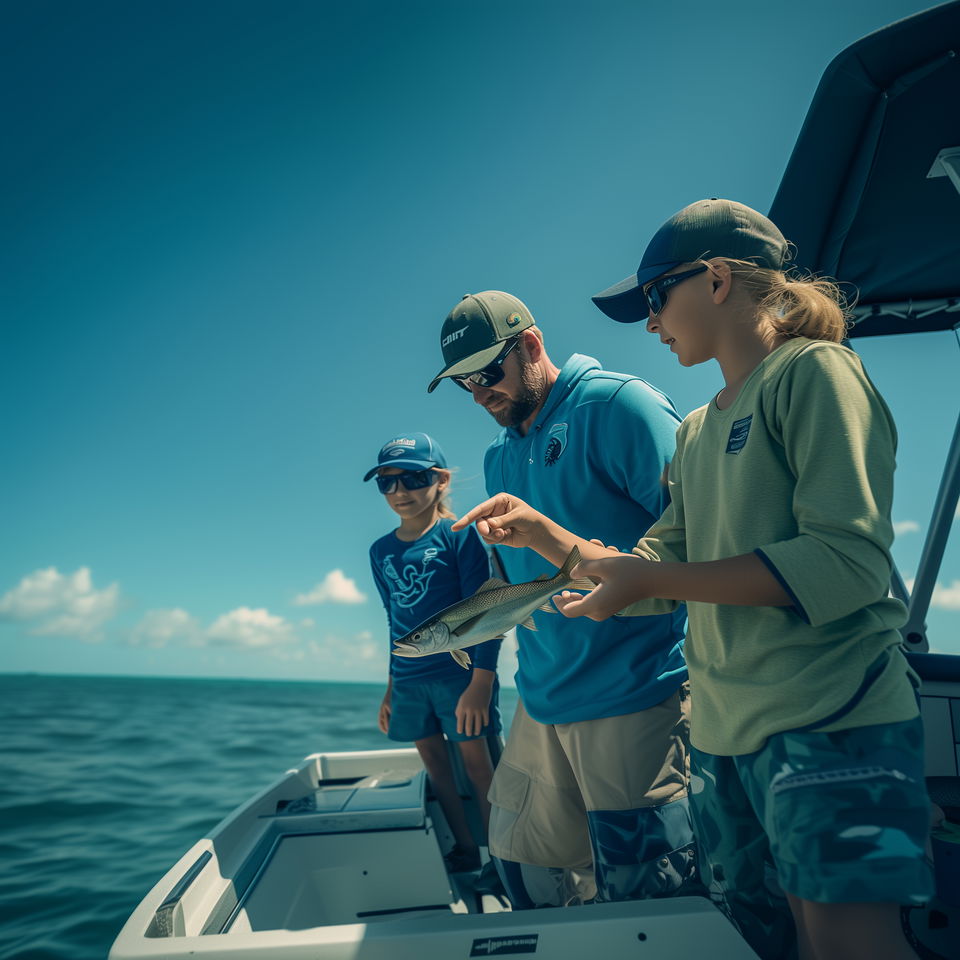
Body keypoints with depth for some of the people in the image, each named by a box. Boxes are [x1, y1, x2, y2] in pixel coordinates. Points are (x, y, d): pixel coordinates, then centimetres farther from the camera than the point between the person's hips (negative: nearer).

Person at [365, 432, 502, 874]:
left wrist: (480, 683, -16)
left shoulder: (458, 535, -8)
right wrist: (391, 688, 18)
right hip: (408, 680, 6)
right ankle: (465, 852, 28)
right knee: (434, 763, 13)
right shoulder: (381, 551, 9)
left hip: (460, 671, -6)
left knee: (476, 762, 3)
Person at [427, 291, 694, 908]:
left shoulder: (616, 405, -9)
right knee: (525, 871, 18)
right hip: (542, 702, 8)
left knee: (643, 893, 3)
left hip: (634, 700, -8)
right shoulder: (499, 458, 16)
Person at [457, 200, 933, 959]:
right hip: (724, 728, 8)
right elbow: (663, 568, 15)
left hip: (828, 718, -7)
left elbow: (849, 561, -18)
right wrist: (545, 536, 4)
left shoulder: (814, 371, -6)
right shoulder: (698, 430, 17)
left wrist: (653, 579, -19)